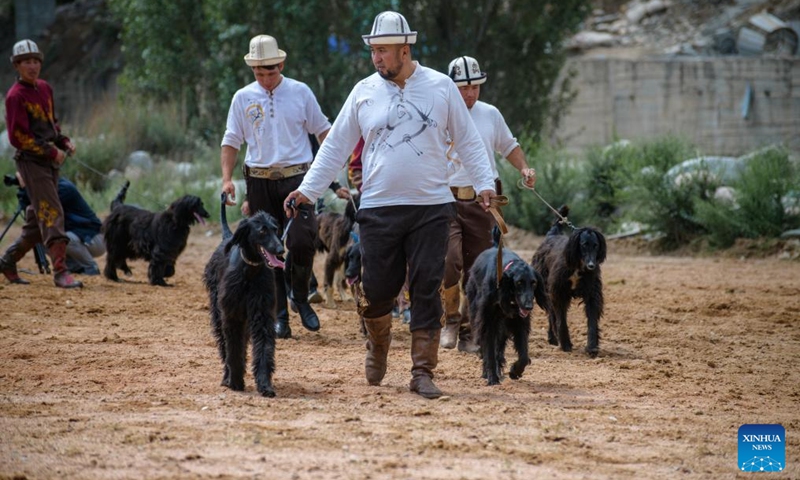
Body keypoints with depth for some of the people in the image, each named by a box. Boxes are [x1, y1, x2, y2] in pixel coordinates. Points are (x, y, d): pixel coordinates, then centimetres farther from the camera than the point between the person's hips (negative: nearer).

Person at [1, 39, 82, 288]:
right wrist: (51, 152, -15)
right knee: (52, 213, -14)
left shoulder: (45, 88, 13)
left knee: (39, 219, 11)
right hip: (31, 162, -8)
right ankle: (61, 272, -18)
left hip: (50, 162, 8)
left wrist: (64, 141, 7)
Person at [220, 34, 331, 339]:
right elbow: (231, 141, 8)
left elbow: (322, 130, 8)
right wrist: (227, 179, -3)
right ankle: (279, 315, 10)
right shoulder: (243, 98, 6)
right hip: (259, 181, 2)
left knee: (302, 241, -16)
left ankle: (300, 297, 9)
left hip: (296, 178, -2)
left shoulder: (300, 92, 3)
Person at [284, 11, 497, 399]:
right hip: (378, 208, 1)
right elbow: (336, 146, 8)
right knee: (377, 290, 1)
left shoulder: (440, 87, 2)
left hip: (431, 207, -1)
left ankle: (422, 372, 3)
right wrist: (308, 190, 0)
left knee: (427, 290, -3)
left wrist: (484, 183, -6)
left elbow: (468, 141, 6)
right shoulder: (364, 92, 4)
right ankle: (378, 344, 32)